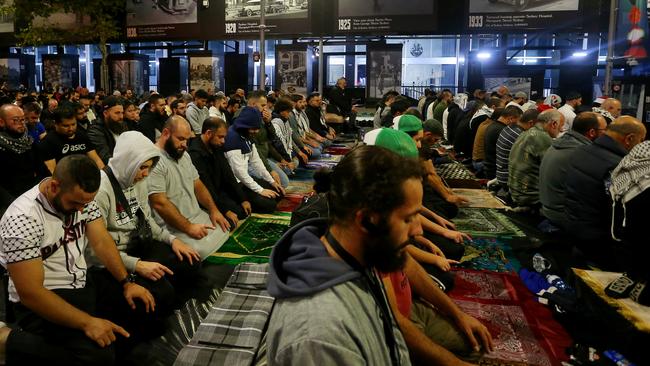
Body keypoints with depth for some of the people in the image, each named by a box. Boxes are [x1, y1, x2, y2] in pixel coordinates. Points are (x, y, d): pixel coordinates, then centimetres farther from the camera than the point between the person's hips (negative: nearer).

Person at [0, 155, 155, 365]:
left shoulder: (82, 198, -4)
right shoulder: (22, 220, -25)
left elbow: (101, 242, 2)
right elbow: (30, 292, -26)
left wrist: (126, 283, -8)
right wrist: (87, 322, -29)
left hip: (83, 281, 7)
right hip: (41, 300, -7)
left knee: (148, 306, -3)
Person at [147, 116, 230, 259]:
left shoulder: (184, 155, 13)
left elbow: (198, 185, 17)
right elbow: (160, 203, -22)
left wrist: (213, 209, 3)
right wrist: (188, 227, -21)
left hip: (198, 216, 10)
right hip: (173, 227, -9)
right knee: (204, 252, -28)